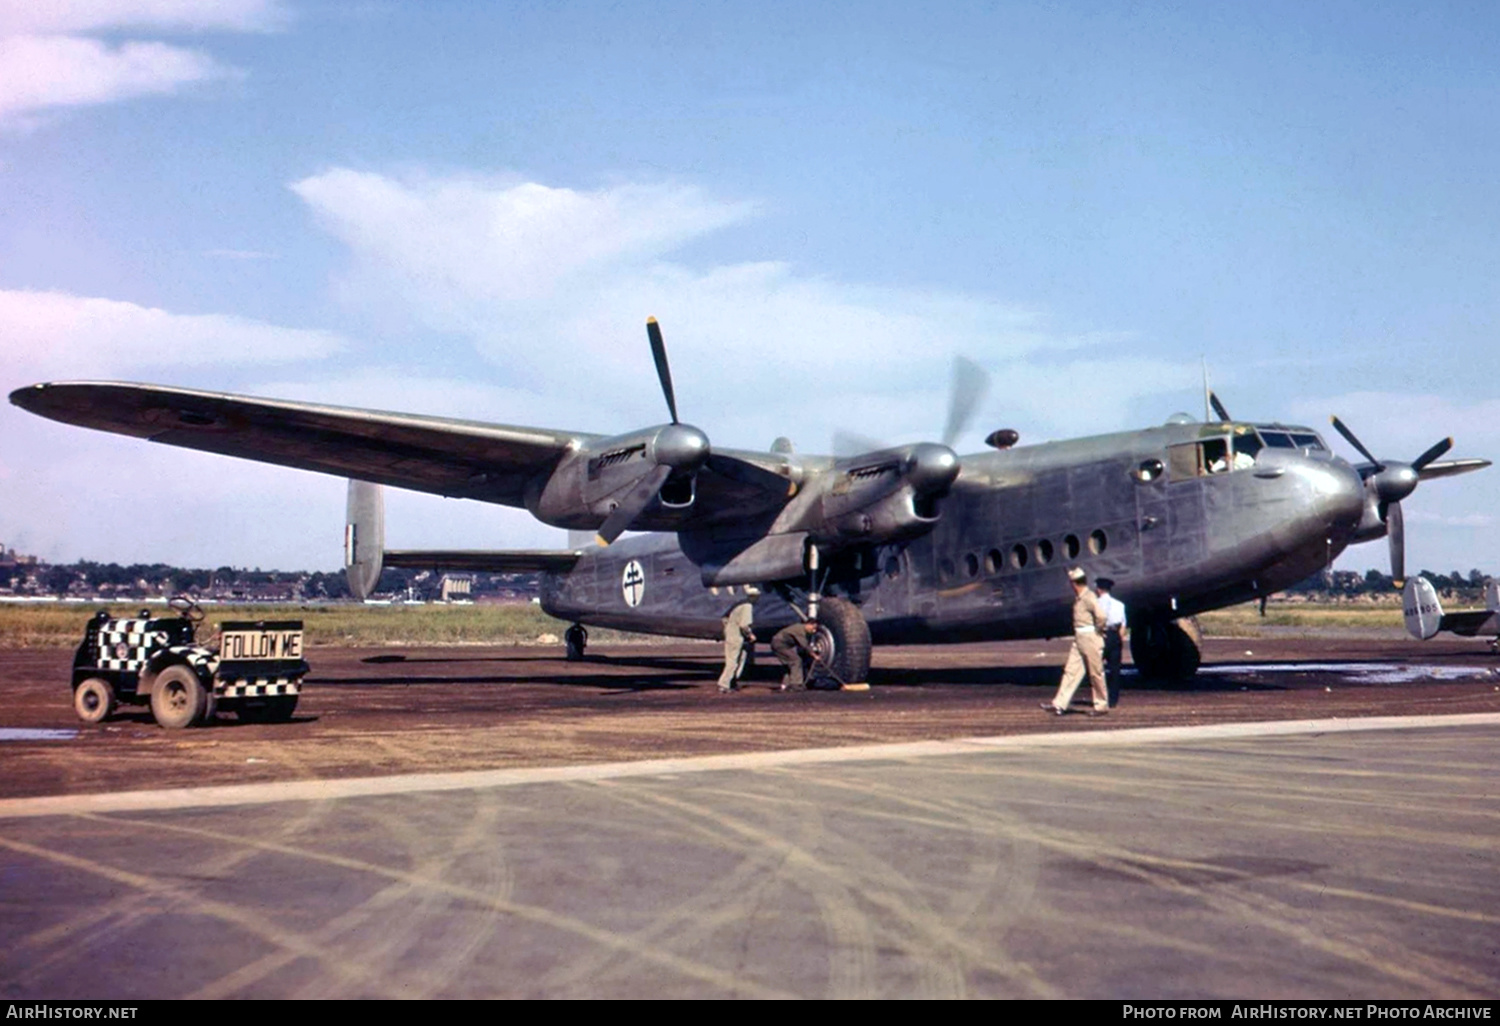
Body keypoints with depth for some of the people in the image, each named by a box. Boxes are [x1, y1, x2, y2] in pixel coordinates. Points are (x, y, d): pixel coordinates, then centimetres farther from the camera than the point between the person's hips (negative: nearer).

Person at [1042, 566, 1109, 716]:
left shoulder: (1088, 598, -17)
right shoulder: (1078, 598, 13)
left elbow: (1100, 616, -29)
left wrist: (1098, 630, -14)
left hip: (1090, 638, -9)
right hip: (1079, 639, 9)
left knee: (1096, 673, 0)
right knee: (1071, 670, 6)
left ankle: (1102, 706, 10)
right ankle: (1059, 704, 5)